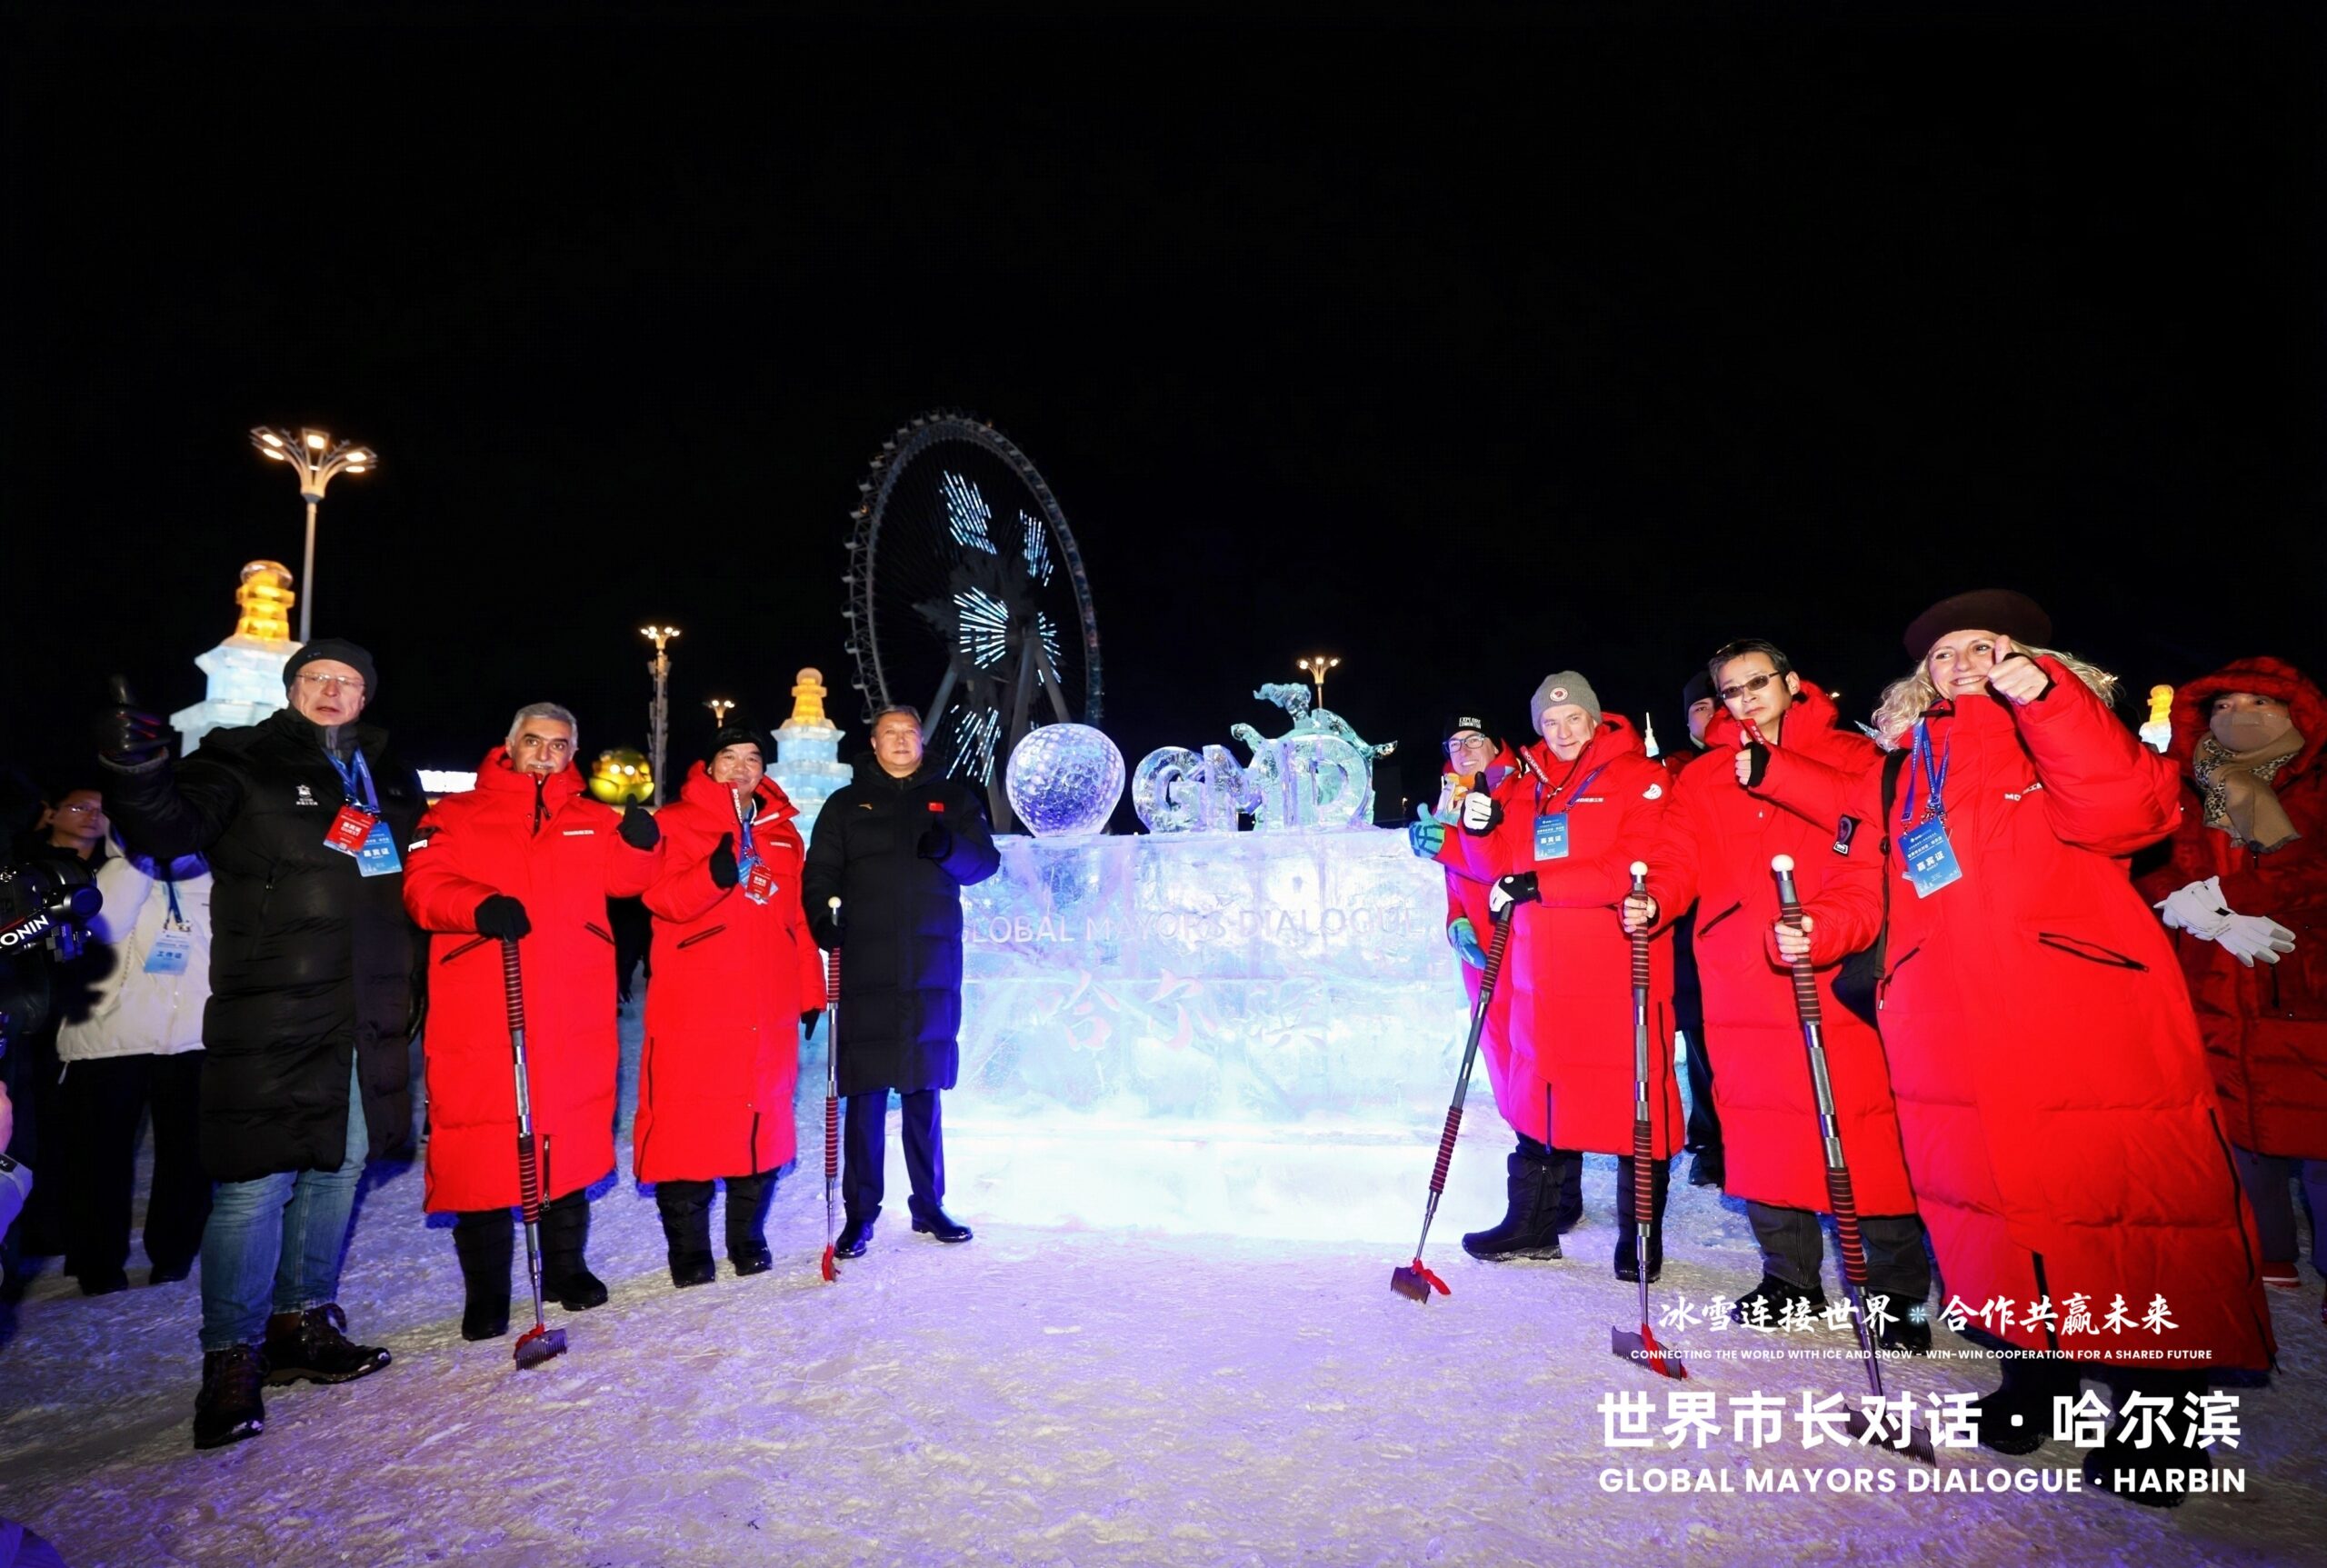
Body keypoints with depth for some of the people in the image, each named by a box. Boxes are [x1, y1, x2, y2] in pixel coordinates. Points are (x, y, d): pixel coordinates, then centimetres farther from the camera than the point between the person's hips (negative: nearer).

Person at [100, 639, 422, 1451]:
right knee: (257, 1182, -4)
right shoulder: (243, 764, 0)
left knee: (340, 1166, 14)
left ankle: (303, 1321, 29)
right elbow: (169, 828, -15)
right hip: (271, 1017, -5)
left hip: (368, 1018, 6)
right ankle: (231, 1357, 11)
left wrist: (410, 986, 19)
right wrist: (135, 773, -36)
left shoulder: (388, 777, 15)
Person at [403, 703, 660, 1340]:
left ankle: (567, 1267, 27)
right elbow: (424, 885, -3)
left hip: (575, 1017, 2)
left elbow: (623, 878, 2)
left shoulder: (595, 820, 15)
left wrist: (638, 843, -20)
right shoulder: (457, 817, 9)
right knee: (480, 1149, 1)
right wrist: (479, 905, -23)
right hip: (479, 1018, -2)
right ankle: (485, 1294, 16)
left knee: (571, 1140, 10)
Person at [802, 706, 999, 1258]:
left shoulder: (953, 798, 13)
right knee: (864, 1093, -1)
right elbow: (819, 874, 4)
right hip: (864, 968, -1)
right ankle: (860, 1213, 10)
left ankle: (929, 1204, 20)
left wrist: (949, 848, -17)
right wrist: (824, 918, -16)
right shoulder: (846, 804, 12)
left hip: (931, 966, 1)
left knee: (923, 1091, 9)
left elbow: (985, 861, 4)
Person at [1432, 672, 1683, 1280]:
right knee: (1546, 1086, 13)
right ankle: (1549, 1208, 30)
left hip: (1620, 966, -5)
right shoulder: (1525, 784, 14)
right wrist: (1481, 831, -11)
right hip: (1543, 967, 5)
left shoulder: (1638, 776, -3)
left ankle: (1641, 1234, 16)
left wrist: (1539, 884, -19)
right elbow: (1499, 866, 10)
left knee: (1635, 1093, 0)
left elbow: (1636, 865, -16)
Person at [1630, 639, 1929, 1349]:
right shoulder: (1701, 780, 13)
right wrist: (1652, 900, -18)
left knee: (1867, 1130, -1)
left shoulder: (1851, 757, 6)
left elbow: (1872, 859, -6)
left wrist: (1823, 927, -23)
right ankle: (1790, 1278, 25)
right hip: (1741, 985, 3)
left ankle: (1897, 1293, 16)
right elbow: (1678, 859, 2)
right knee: (1761, 1130, 8)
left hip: (1836, 978, -2)